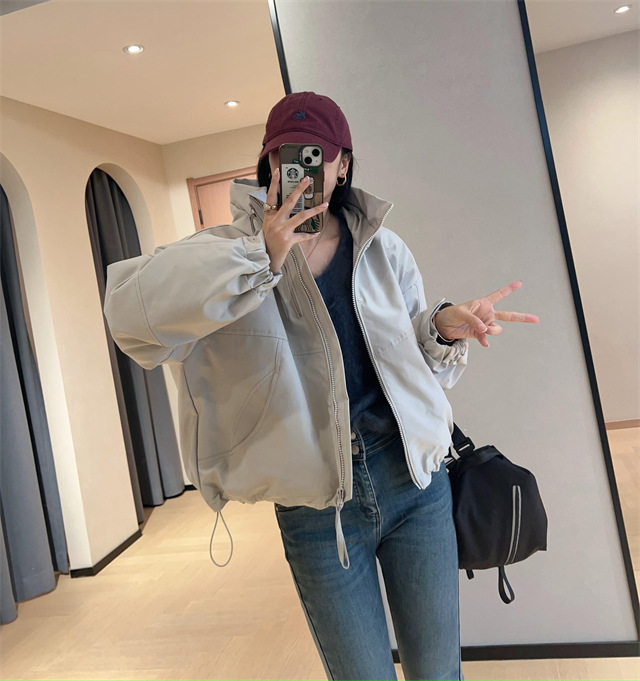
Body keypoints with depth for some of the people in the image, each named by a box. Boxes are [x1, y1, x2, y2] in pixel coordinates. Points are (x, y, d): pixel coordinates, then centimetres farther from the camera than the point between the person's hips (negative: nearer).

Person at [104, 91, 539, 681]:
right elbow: (131, 311, -21)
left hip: (412, 480, 3)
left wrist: (445, 326, -11)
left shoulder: (383, 250, 5)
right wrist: (261, 256, -26)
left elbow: (415, 361, 11)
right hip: (314, 508, -2)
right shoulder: (231, 249, -3)